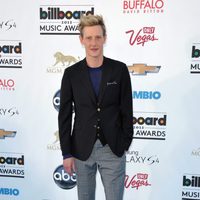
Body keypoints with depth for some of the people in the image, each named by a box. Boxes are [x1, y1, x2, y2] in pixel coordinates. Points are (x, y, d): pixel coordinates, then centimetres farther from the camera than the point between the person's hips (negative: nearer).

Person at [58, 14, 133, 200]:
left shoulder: (119, 69, -4)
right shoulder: (71, 73, -3)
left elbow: (126, 110, 0)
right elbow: (65, 115, 0)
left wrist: (125, 144, 0)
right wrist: (66, 153, -2)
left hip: (113, 149, -1)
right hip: (82, 149, 1)